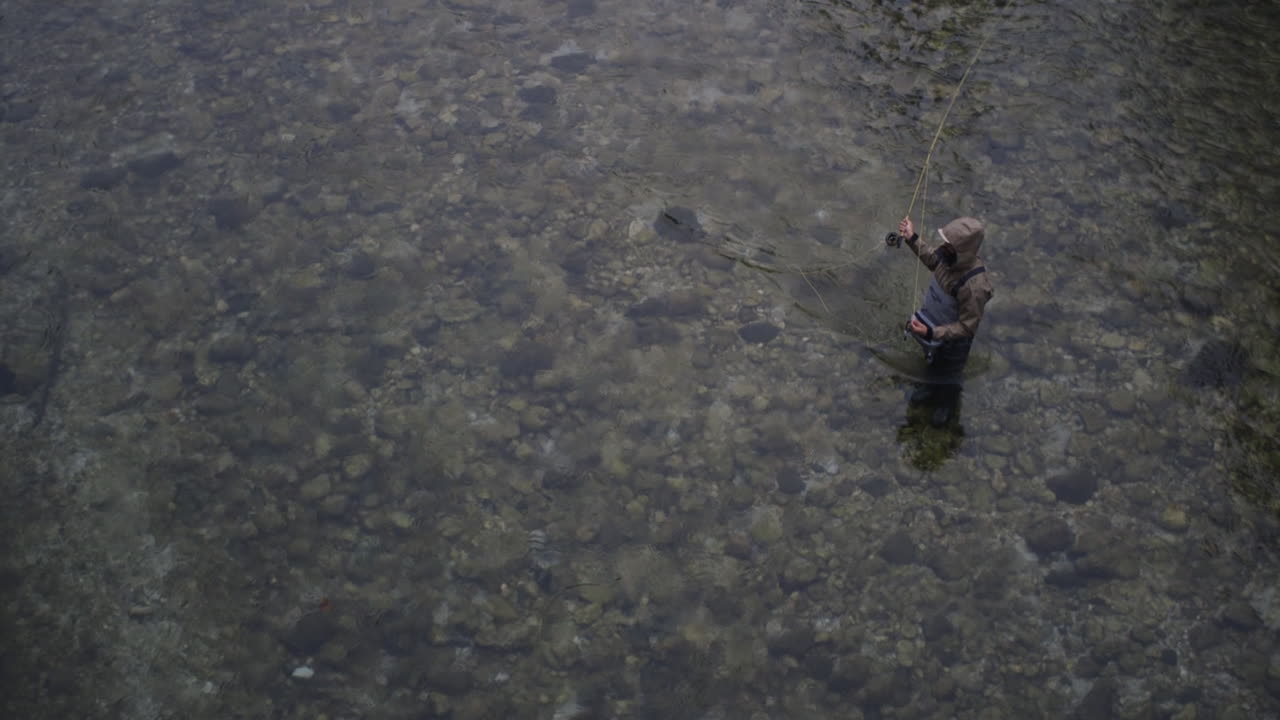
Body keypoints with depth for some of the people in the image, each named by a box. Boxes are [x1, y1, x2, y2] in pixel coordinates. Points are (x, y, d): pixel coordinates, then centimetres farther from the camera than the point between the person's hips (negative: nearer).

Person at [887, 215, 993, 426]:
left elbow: (966, 327, -32)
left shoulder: (974, 286, -44)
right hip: (931, 325, 6)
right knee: (931, 363, 35)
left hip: (952, 338, -6)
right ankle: (931, 389, 67)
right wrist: (912, 239, -3)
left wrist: (931, 333, -40)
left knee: (948, 375, 26)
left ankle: (947, 405, 57)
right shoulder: (949, 254, -24)